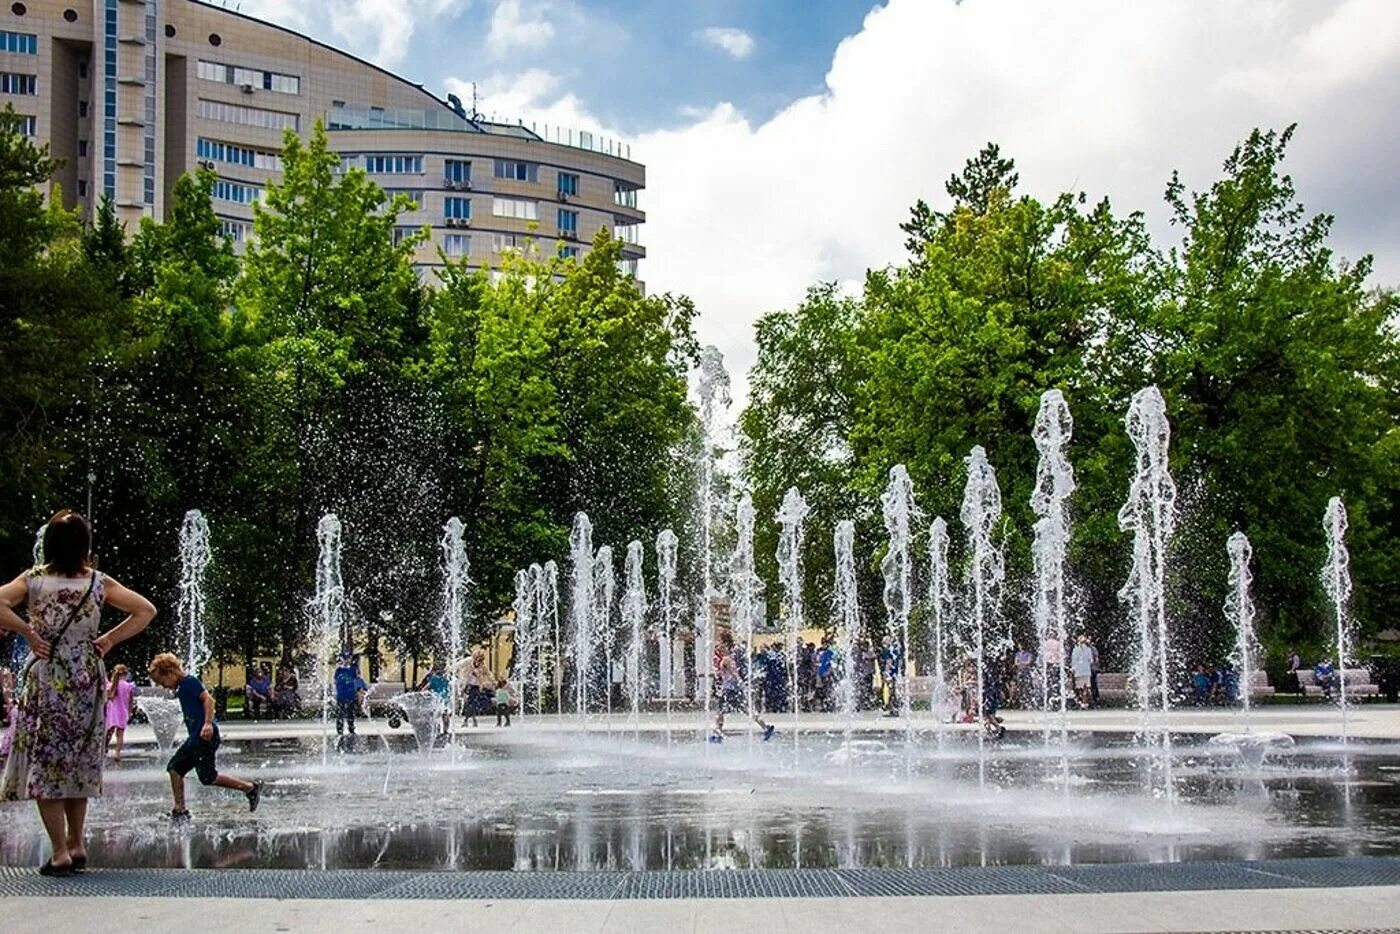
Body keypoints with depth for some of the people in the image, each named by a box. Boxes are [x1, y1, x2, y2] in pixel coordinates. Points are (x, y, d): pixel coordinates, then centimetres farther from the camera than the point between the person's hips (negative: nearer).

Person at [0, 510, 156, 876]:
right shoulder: (100, 582, -1)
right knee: (79, 763, 16)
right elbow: (146, 611, -2)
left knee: (45, 764, 3)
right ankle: (76, 844, 19)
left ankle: (60, 852, -2)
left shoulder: (33, 579, -5)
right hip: (87, 680, 3)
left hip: (46, 680, -3)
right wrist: (110, 639, 1)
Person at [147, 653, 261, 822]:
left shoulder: (189, 681, -9)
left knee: (207, 777, -12)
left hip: (205, 736, -10)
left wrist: (208, 723, -27)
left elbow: (208, 699, -18)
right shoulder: (181, 689, 19)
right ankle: (180, 811, 12)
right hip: (194, 738, 10)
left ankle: (251, 788, -5)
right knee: (174, 768, 9)